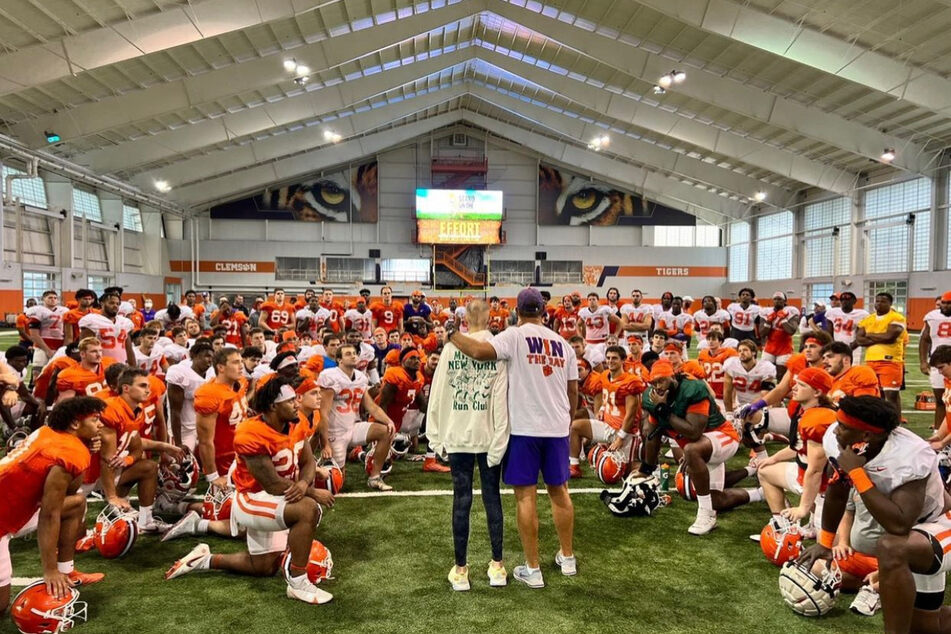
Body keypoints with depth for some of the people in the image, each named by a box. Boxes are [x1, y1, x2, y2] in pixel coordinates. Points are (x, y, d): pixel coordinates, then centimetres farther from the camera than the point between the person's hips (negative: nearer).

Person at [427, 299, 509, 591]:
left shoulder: (451, 349, -3)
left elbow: (438, 394, -2)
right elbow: (502, 398, -9)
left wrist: (435, 435, 5)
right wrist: (500, 437, -5)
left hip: (458, 436, 0)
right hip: (490, 436, 0)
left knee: (461, 499, 6)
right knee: (492, 497, 11)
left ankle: (460, 569, 13)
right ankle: (497, 565, 19)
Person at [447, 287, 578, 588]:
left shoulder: (515, 336, -9)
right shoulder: (562, 342, 7)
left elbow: (480, 351, -25)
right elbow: (573, 391, 10)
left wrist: (453, 334, -9)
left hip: (524, 428, -5)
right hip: (557, 427, 5)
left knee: (525, 495, 2)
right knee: (559, 490, 17)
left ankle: (532, 569, 7)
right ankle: (567, 558, 30)